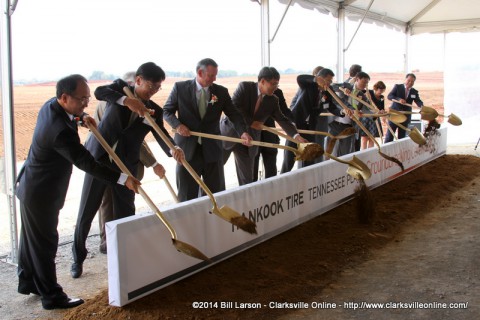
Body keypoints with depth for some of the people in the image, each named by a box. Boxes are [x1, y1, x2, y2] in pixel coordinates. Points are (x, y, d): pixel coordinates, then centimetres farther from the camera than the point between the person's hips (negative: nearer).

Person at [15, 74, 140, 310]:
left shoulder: (50, 105, -4)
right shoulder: (61, 131, -34)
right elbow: (86, 163, -32)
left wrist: (81, 117, 4)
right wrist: (123, 179, -30)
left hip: (31, 186, 10)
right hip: (42, 193, -10)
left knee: (32, 238, 22)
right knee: (44, 243, 4)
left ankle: (27, 282, 40)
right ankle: (51, 296, 18)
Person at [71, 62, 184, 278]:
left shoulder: (155, 111, 2)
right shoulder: (121, 87, -1)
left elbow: (161, 135, -12)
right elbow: (99, 92, -21)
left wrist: (173, 149, -34)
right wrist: (126, 100, -36)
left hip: (126, 164, 2)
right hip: (99, 156, -2)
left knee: (125, 213, 4)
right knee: (87, 211, 5)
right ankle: (78, 257, 23)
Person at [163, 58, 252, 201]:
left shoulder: (221, 91, 3)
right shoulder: (180, 88, -2)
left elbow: (234, 114, -2)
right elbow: (167, 111, 5)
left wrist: (243, 132, -20)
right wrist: (177, 125, -14)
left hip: (212, 148, 2)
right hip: (187, 148, -2)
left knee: (217, 192, 10)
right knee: (187, 194, 7)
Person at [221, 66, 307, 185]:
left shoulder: (273, 100, -2)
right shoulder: (245, 87, -14)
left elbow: (282, 119, -2)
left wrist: (296, 135, -16)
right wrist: (250, 122, -20)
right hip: (230, 132, -3)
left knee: (247, 177, 7)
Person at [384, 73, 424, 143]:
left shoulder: (414, 92, 7)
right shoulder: (397, 87, 0)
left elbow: (418, 101, -4)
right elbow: (389, 96, -10)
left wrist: (422, 106, -28)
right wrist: (398, 99, -27)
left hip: (405, 116, 3)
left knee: (402, 136, 6)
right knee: (390, 133, -3)